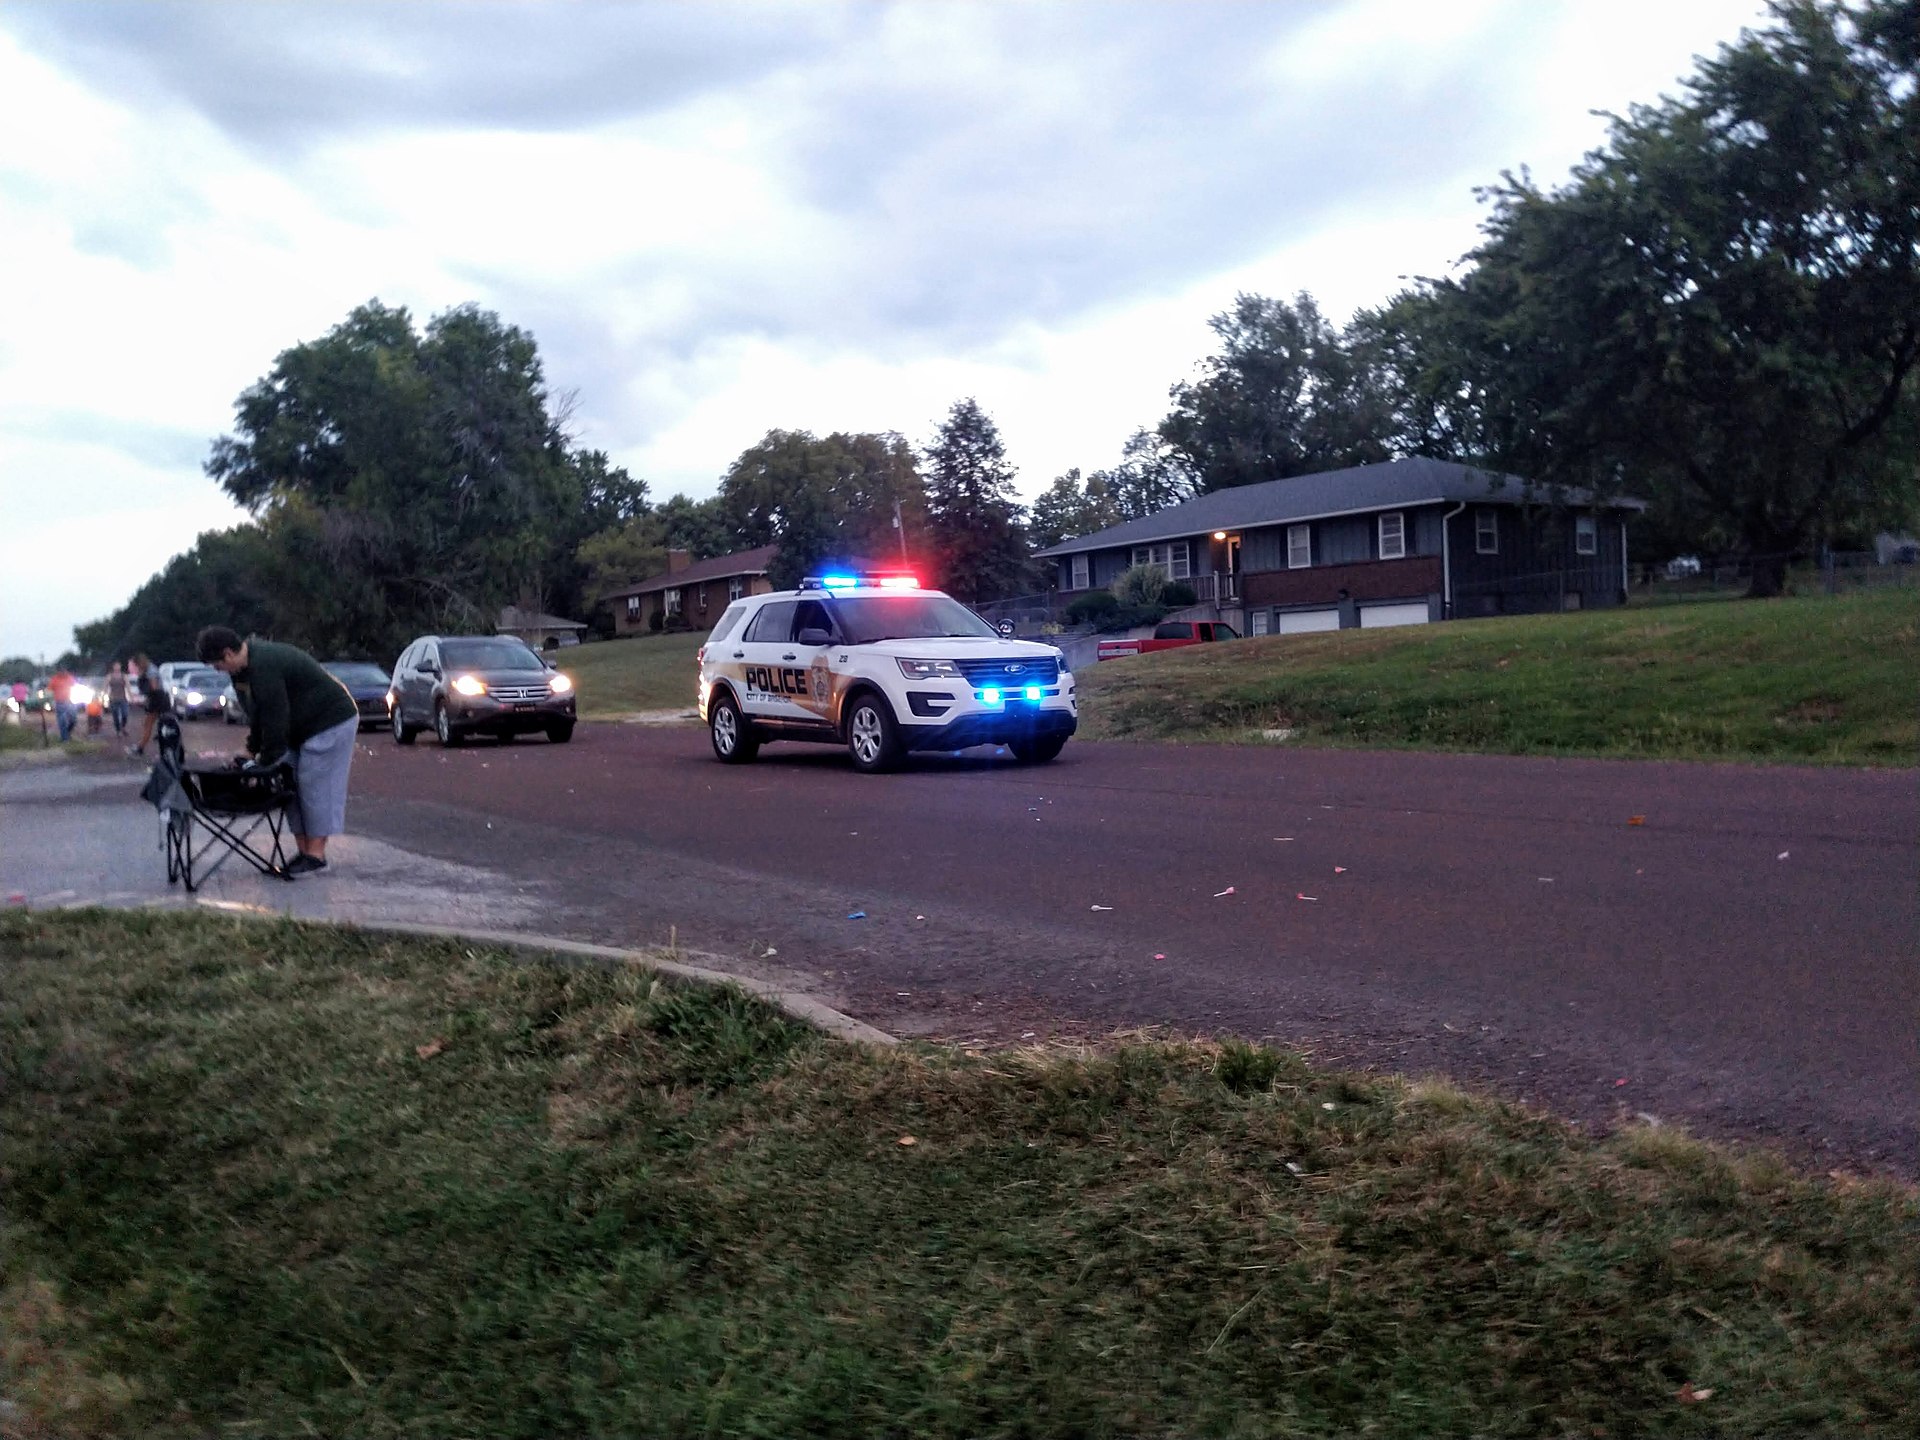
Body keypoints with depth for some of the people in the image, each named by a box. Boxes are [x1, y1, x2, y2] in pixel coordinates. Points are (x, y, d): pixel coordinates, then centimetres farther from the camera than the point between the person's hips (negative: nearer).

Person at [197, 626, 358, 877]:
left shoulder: (264, 666, -28)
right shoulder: (245, 666, 4)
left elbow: (274, 718, -27)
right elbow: (256, 713, 14)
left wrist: (266, 760, -20)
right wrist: (252, 749, 8)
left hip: (331, 723, -11)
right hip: (301, 728, 11)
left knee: (314, 787, -10)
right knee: (292, 785, 8)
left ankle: (316, 855, -6)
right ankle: (303, 851, 12)